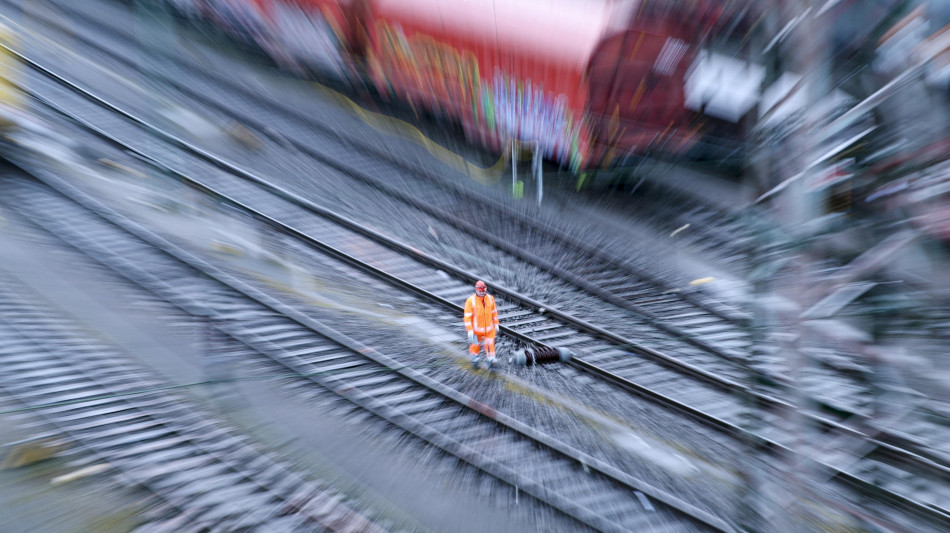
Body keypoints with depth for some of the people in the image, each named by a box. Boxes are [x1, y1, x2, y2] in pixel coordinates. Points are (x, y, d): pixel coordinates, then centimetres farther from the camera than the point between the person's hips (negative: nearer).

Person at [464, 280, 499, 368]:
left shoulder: (490, 298, -7)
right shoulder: (470, 300, -19)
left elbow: (494, 312, 5)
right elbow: (467, 316, -17)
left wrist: (496, 324, 9)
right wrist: (470, 330, -20)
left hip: (489, 328, 2)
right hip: (476, 328, -2)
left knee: (489, 344, -4)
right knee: (476, 344, 15)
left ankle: (491, 361, 2)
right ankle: (474, 359, 38)